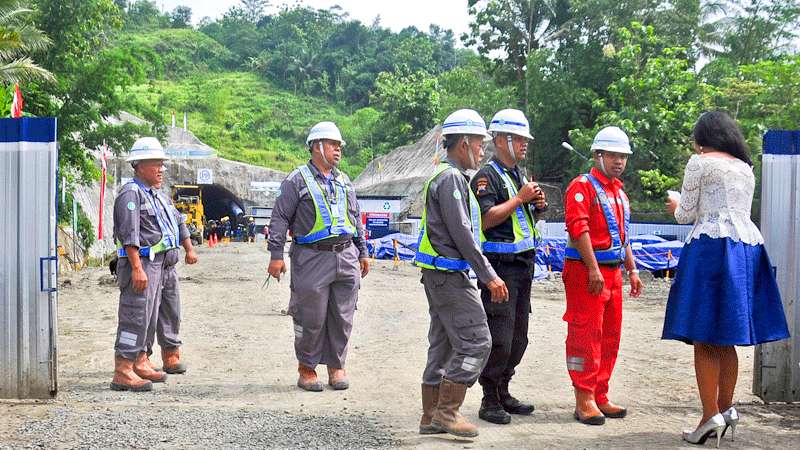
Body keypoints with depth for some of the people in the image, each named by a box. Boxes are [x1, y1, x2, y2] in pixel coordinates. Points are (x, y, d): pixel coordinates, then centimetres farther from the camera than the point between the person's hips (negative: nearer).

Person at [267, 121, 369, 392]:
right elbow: (280, 219, -4)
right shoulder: (297, 181, -1)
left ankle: (336, 367, 19)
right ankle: (307, 369, 14)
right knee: (312, 319, 0)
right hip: (312, 258, -5)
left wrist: (363, 252, 21)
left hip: (346, 257, 5)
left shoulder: (344, 182, 17)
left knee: (342, 318, 6)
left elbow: (356, 219, 24)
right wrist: (276, 255, -11)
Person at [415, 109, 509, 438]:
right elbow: (461, 233, -20)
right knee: (476, 341, -8)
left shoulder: (447, 176, 19)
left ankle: (431, 416, 16)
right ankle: (447, 411, -5)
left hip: (440, 273, 11)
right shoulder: (451, 178, -14)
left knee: (443, 344, 12)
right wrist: (489, 276, -18)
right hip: (449, 273, -11)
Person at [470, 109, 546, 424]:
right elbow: (486, 219, -21)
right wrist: (519, 199, -16)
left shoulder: (519, 175, 18)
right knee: (499, 337, -8)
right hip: (500, 265, -9)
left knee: (518, 336, 13)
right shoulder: (487, 176, -9)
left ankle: (503, 393, 24)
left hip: (523, 265, 9)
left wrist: (538, 207, 7)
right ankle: (489, 401, 1)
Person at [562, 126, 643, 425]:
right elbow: (579, 228, -18)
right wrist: (593, 269, -23)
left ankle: (600, 398, 19)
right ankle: (584, 402, -2)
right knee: (586, 336, -7)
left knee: (610, 338, 11)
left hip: (612, 272, 9)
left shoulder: (618, 191, 19)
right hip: (586, 271, -9)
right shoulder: (582, 186, -9)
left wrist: (632, 270, 19)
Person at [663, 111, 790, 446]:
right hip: (748, 246, 7)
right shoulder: (746, 169, 19)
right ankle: (726, 408, 17)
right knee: (726, 339, 14)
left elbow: (687, 214, -1)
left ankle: (711, 415, -7)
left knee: (704, 339, -4)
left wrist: (676, 207, 22)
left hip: (711, 247, -7)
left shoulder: (700, 162, -1)